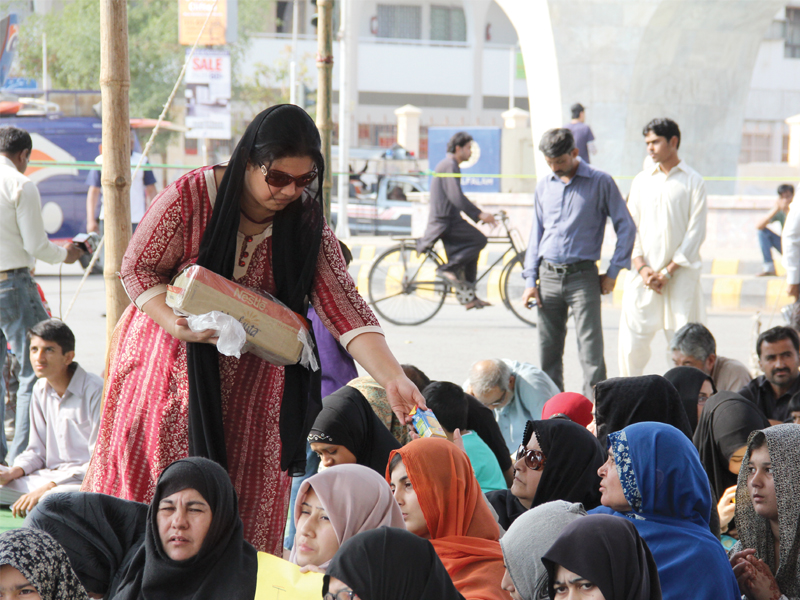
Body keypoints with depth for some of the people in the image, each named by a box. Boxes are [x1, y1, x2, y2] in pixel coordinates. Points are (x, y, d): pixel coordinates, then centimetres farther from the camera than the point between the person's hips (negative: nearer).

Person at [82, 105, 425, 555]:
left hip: (252, 373, 2)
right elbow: (139, 267, -7)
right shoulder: (191, 195, -17)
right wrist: (177, 324, -25)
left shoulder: (308, 221, -9)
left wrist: (393, 378, -30)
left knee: (250, 498, -1)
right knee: (154, 483, -2)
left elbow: (343, 305, -16)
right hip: (175, 360, -2)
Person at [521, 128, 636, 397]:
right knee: (548, 351, 7)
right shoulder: (544, 186, 11)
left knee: (591, 351, -10)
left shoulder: (600, 183, -3)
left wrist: (612, 273, -4)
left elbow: (626, 227, 0)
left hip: (583, 276, -4)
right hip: (548, 276, 4)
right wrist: (530, 280, 9)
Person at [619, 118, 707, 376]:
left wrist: (667, 272, -9)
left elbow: (695, 232, -3)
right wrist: (642, 268, -4)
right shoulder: (642, 181, 13)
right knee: (631, 342, -1)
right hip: (643, 276, 3)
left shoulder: (693, 182, 1)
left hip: (679, 275, -3)